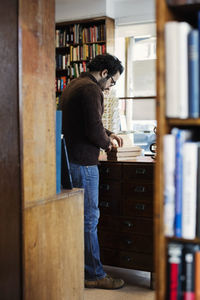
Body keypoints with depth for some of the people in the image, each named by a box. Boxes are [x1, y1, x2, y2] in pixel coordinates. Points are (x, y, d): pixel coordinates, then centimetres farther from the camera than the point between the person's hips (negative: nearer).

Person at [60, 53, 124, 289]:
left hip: (69, 158, 10)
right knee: (89, 218, -2)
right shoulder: (91, 89, -14)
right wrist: (107, 143, -2)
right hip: (83, 162, -10)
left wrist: (108, 134, 19)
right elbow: (94, 130, -21)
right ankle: (94, 274, 8)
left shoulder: (73, 85, 19)